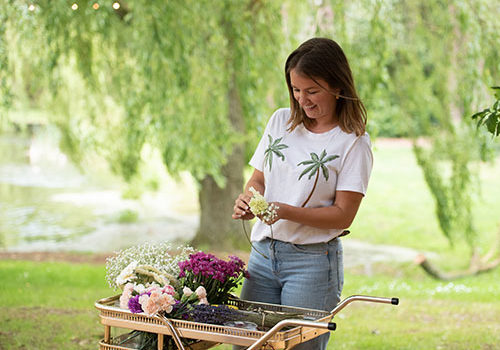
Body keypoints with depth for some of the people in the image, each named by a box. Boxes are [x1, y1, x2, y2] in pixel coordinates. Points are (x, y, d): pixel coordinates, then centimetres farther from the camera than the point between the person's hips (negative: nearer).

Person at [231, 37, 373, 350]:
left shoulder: (354, 142, -7)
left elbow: (343, 215, -10)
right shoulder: (280, 121, 8)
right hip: (263, 252, 5)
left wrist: (286, 211, -22)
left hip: (313, 262, -4)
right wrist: (247, 200, -8)